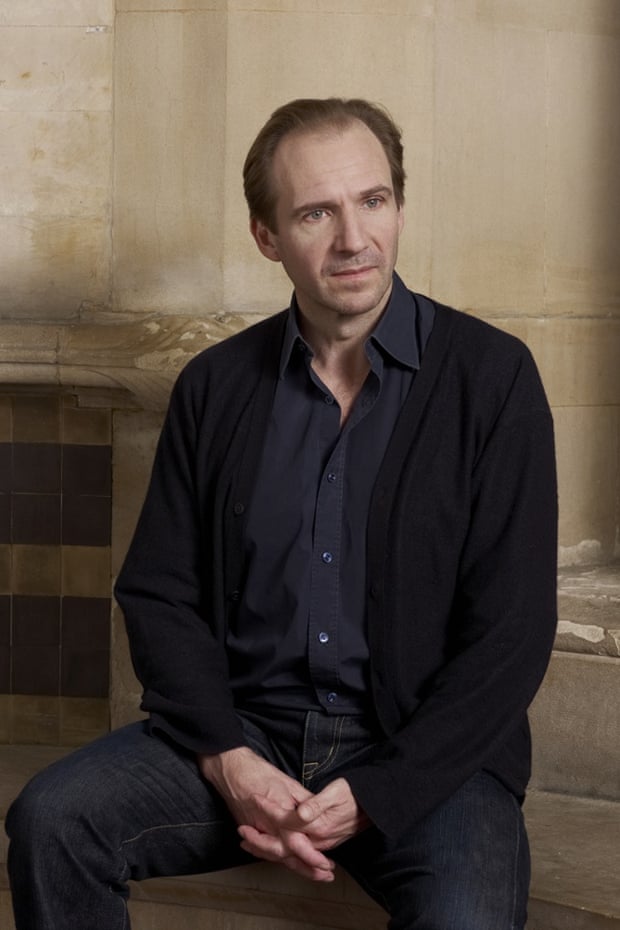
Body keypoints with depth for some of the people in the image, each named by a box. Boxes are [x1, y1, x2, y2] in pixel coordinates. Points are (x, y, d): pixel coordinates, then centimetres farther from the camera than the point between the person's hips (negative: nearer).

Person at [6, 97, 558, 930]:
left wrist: (372, 796, -14)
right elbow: (157, 591, 7)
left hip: (427, 751, -3)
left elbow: (512, 634, -7)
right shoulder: (216, 385, 7)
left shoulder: (493, 377, -4)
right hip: (244, 728, 3)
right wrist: (228, 762, -10)